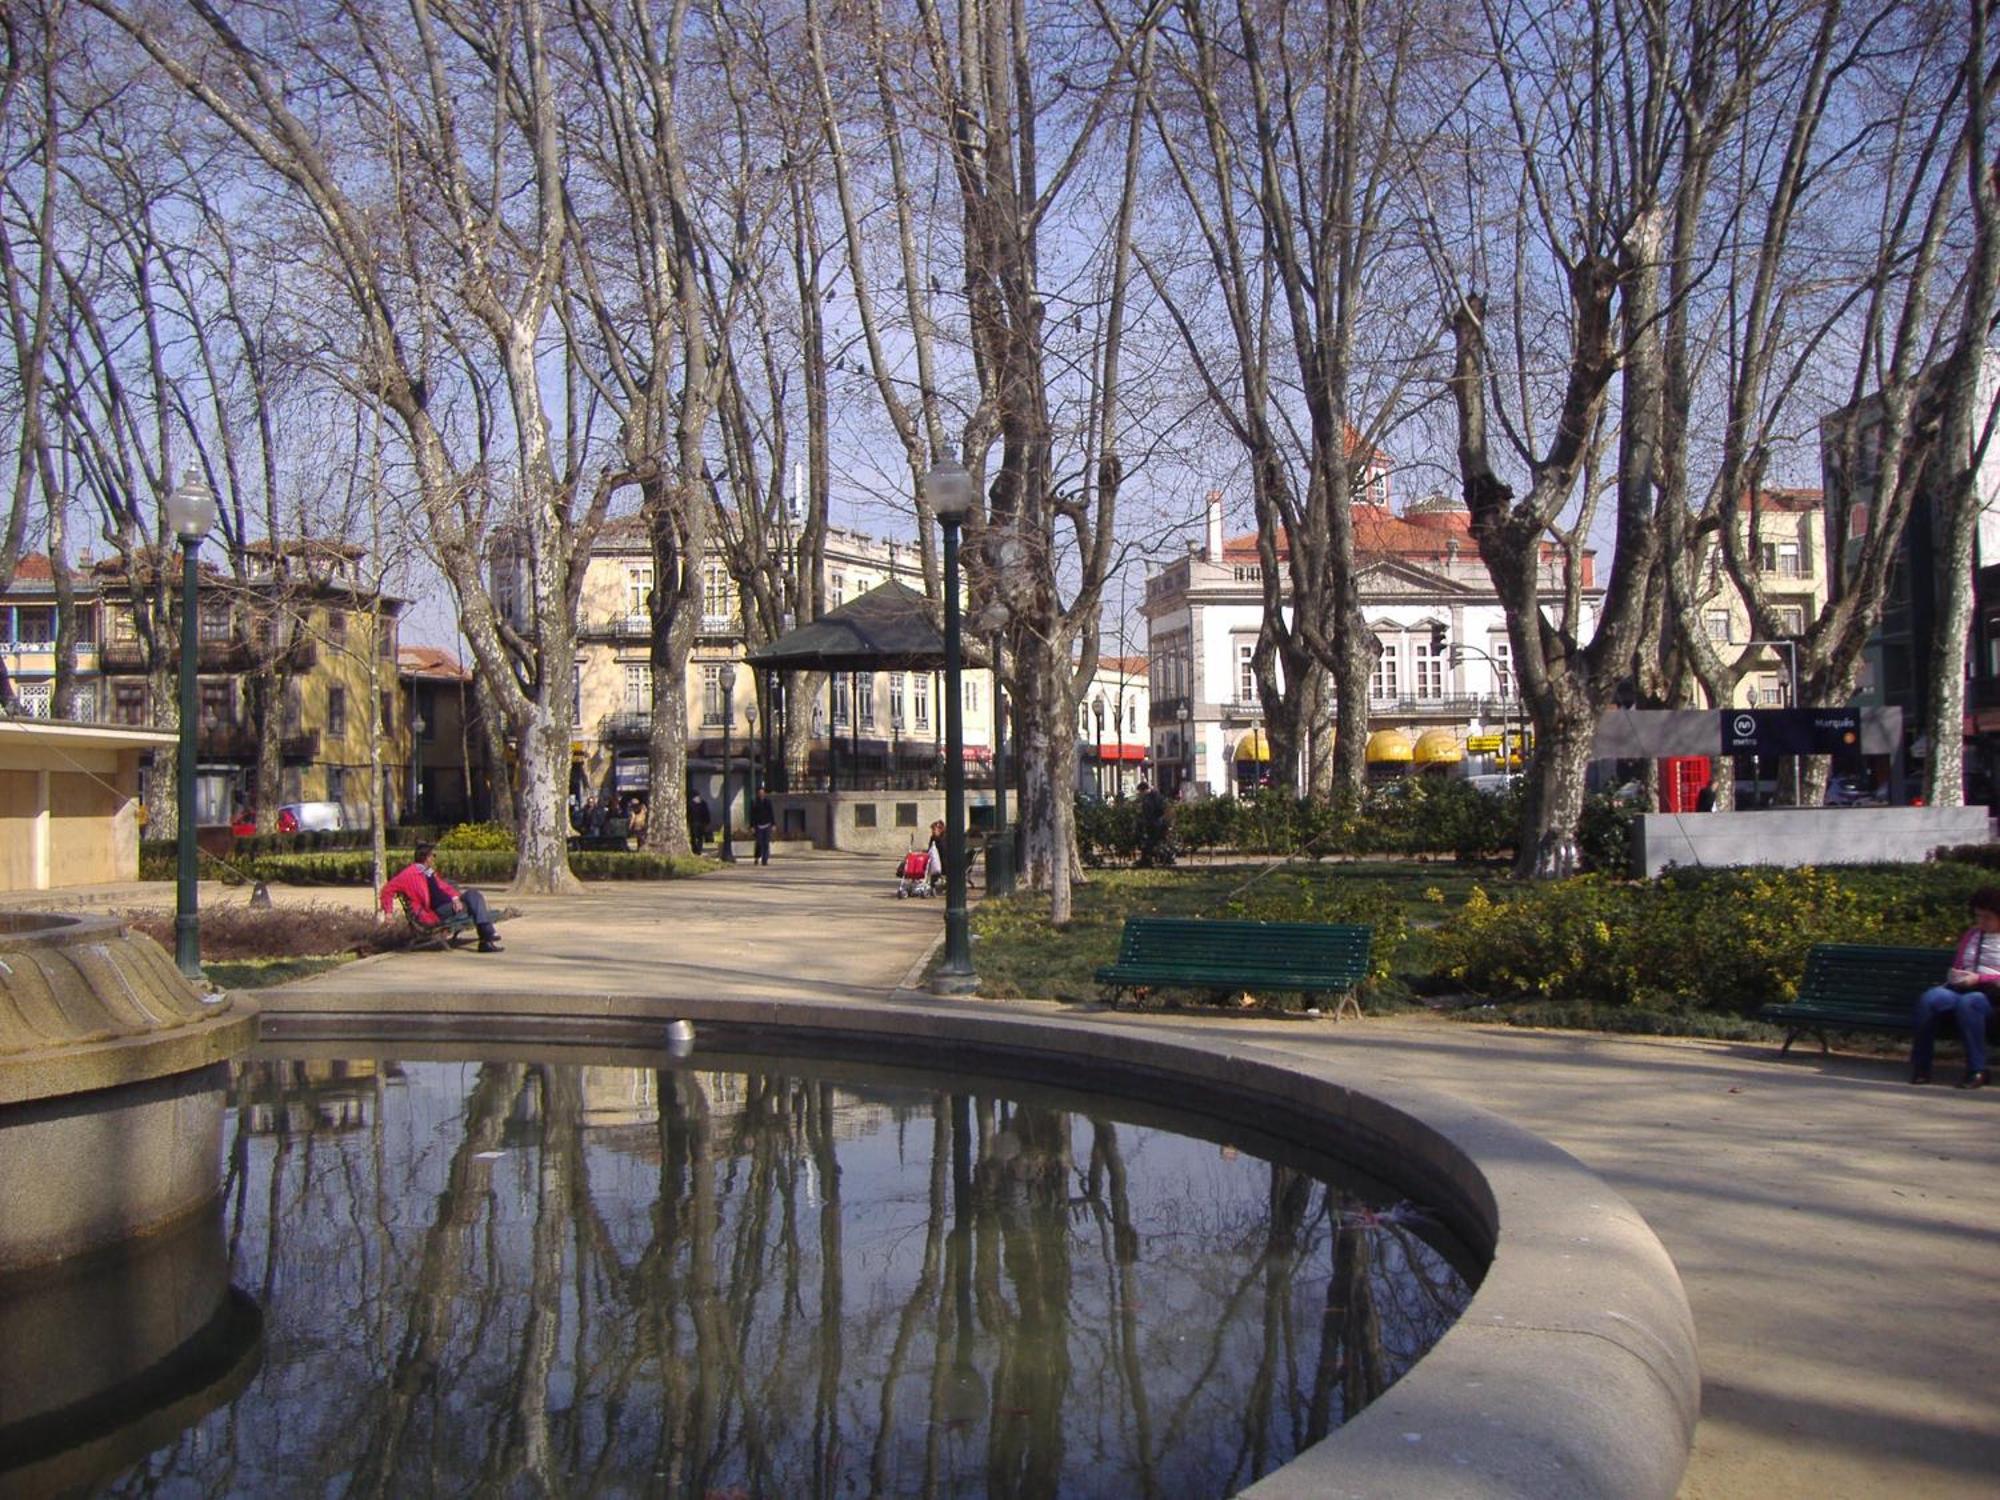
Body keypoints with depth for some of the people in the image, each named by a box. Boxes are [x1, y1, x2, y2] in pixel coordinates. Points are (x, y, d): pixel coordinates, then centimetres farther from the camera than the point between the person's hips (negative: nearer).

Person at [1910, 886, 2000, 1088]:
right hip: (1961, 989, 4)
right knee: (1929, 998, -31)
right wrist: (1953, 975, 7)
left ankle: (1977, 1071, -33)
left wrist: (1979, 978, -12)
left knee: (1968, 1002, -41)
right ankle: (1920, 1066, -28)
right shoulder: (1970, 934, 28)